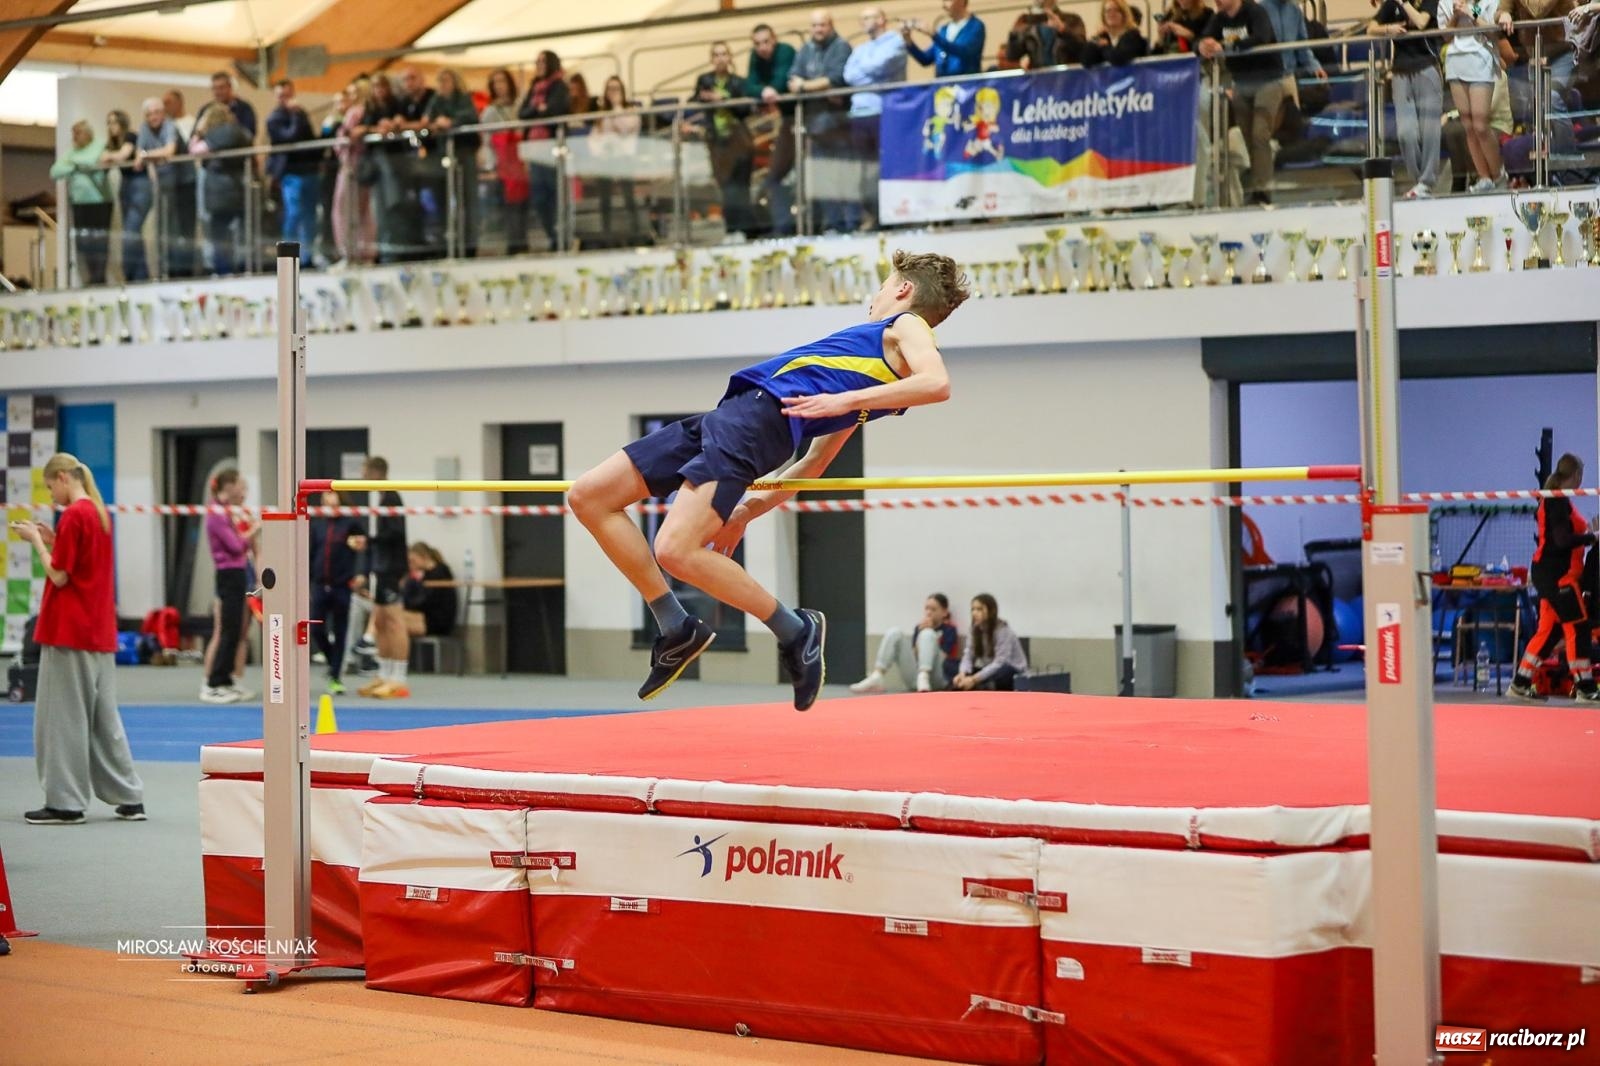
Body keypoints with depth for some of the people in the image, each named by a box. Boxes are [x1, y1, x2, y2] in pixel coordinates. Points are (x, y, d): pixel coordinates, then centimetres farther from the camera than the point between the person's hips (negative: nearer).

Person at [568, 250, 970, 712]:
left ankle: (794, 631, -9)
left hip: (762, 413, -10)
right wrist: (748, 509, 26)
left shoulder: (907, 325, 6)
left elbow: (936, 383, -19)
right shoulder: (874, 345, 30)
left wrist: (844, 400, -21)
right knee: (588, 497, 5)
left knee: (677, 550, -27)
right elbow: (815, 461, 30)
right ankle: (677, 629, 6)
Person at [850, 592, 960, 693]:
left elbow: (940, 657, -7)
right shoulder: (919, 627, 18)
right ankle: (876, 678, -26)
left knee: (928, 634, -23)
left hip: (939, 679, -4)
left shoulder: (949, 630, 5)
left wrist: (925, 632, -7)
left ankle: (923, 679, -43)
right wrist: (920, 632, -6)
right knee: (895, 632, -9)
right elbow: (914, 655, 7)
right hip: (913, 678, 4)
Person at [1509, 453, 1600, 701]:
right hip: (1556, 575, -10)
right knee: (1577, 627, -7)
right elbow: (1563, 541, -24)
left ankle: (1521, 683, 15)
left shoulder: (1553, 500, 14)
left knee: (1548, 629, 12)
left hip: (1550, 574, 10)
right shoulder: (1558, 502, -16)